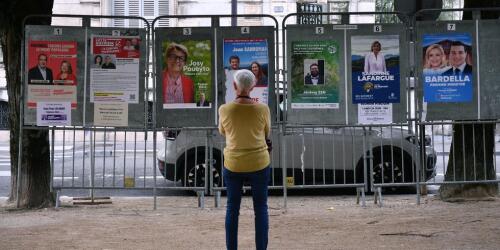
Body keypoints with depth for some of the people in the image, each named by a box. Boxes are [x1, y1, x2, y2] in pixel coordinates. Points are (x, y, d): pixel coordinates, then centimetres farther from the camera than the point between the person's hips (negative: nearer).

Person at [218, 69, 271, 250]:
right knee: (260, 208, 11)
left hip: (233, 165, 1)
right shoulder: (262, 109, -12)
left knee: (232, 208, 13)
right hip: (259, 164, 0)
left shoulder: (225, 109, -11)